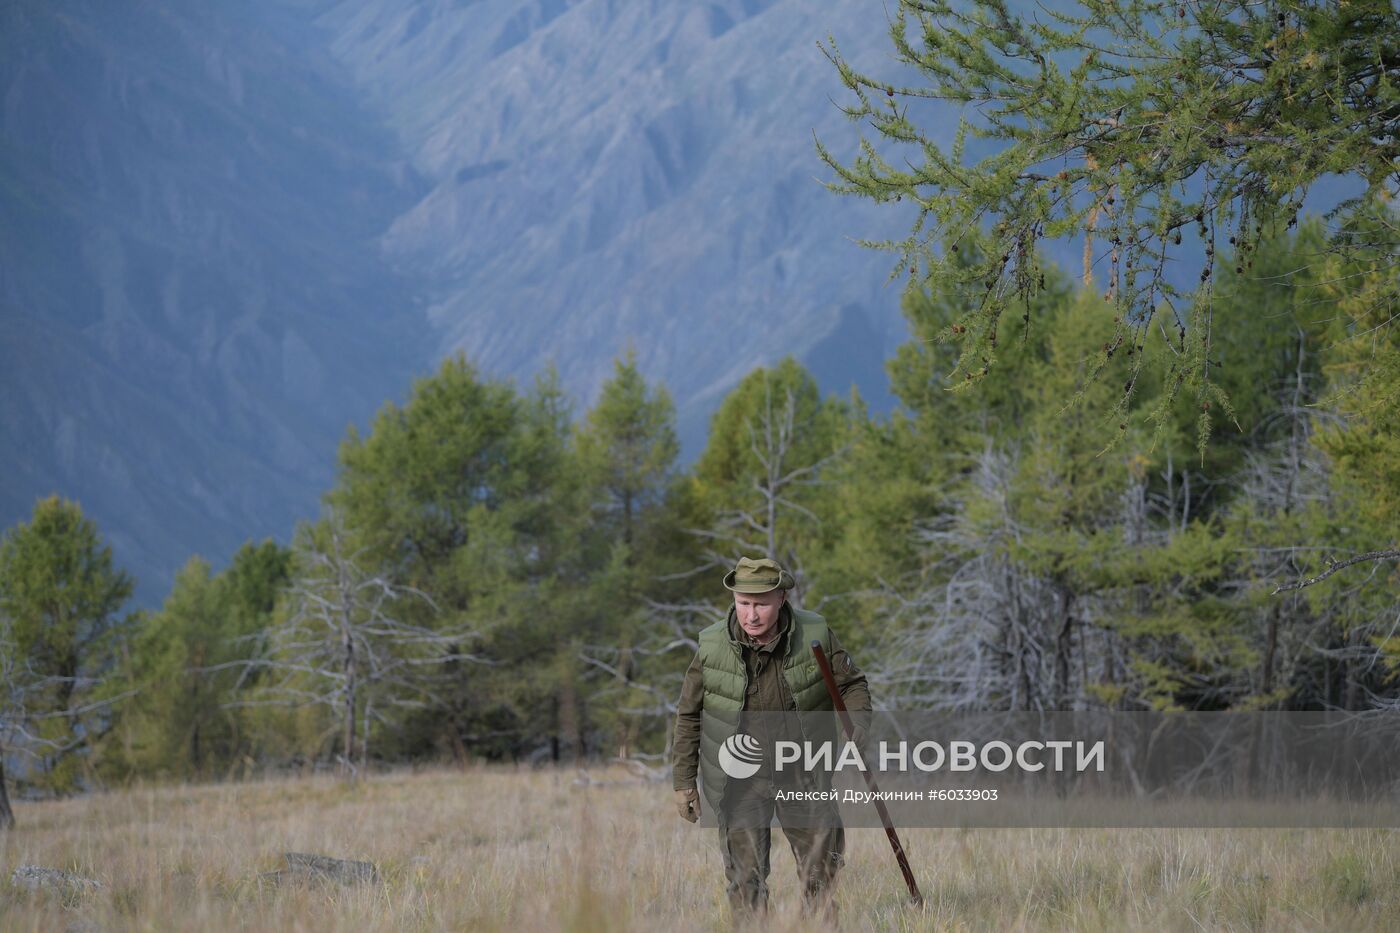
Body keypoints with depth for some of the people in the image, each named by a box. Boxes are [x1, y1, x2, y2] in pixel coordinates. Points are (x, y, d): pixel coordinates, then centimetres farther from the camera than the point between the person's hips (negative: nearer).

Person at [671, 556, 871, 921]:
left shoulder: (814, 636, -10)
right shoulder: (713, 647, -10)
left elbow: (852, 684, 2)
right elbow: (688, 716, -1)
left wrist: (857, 727, -16)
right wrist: (684, 781, 0)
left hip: (803, 772, 1)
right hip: (740, 779, -1)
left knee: (821, 870, 7)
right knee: (745, 879, -3)